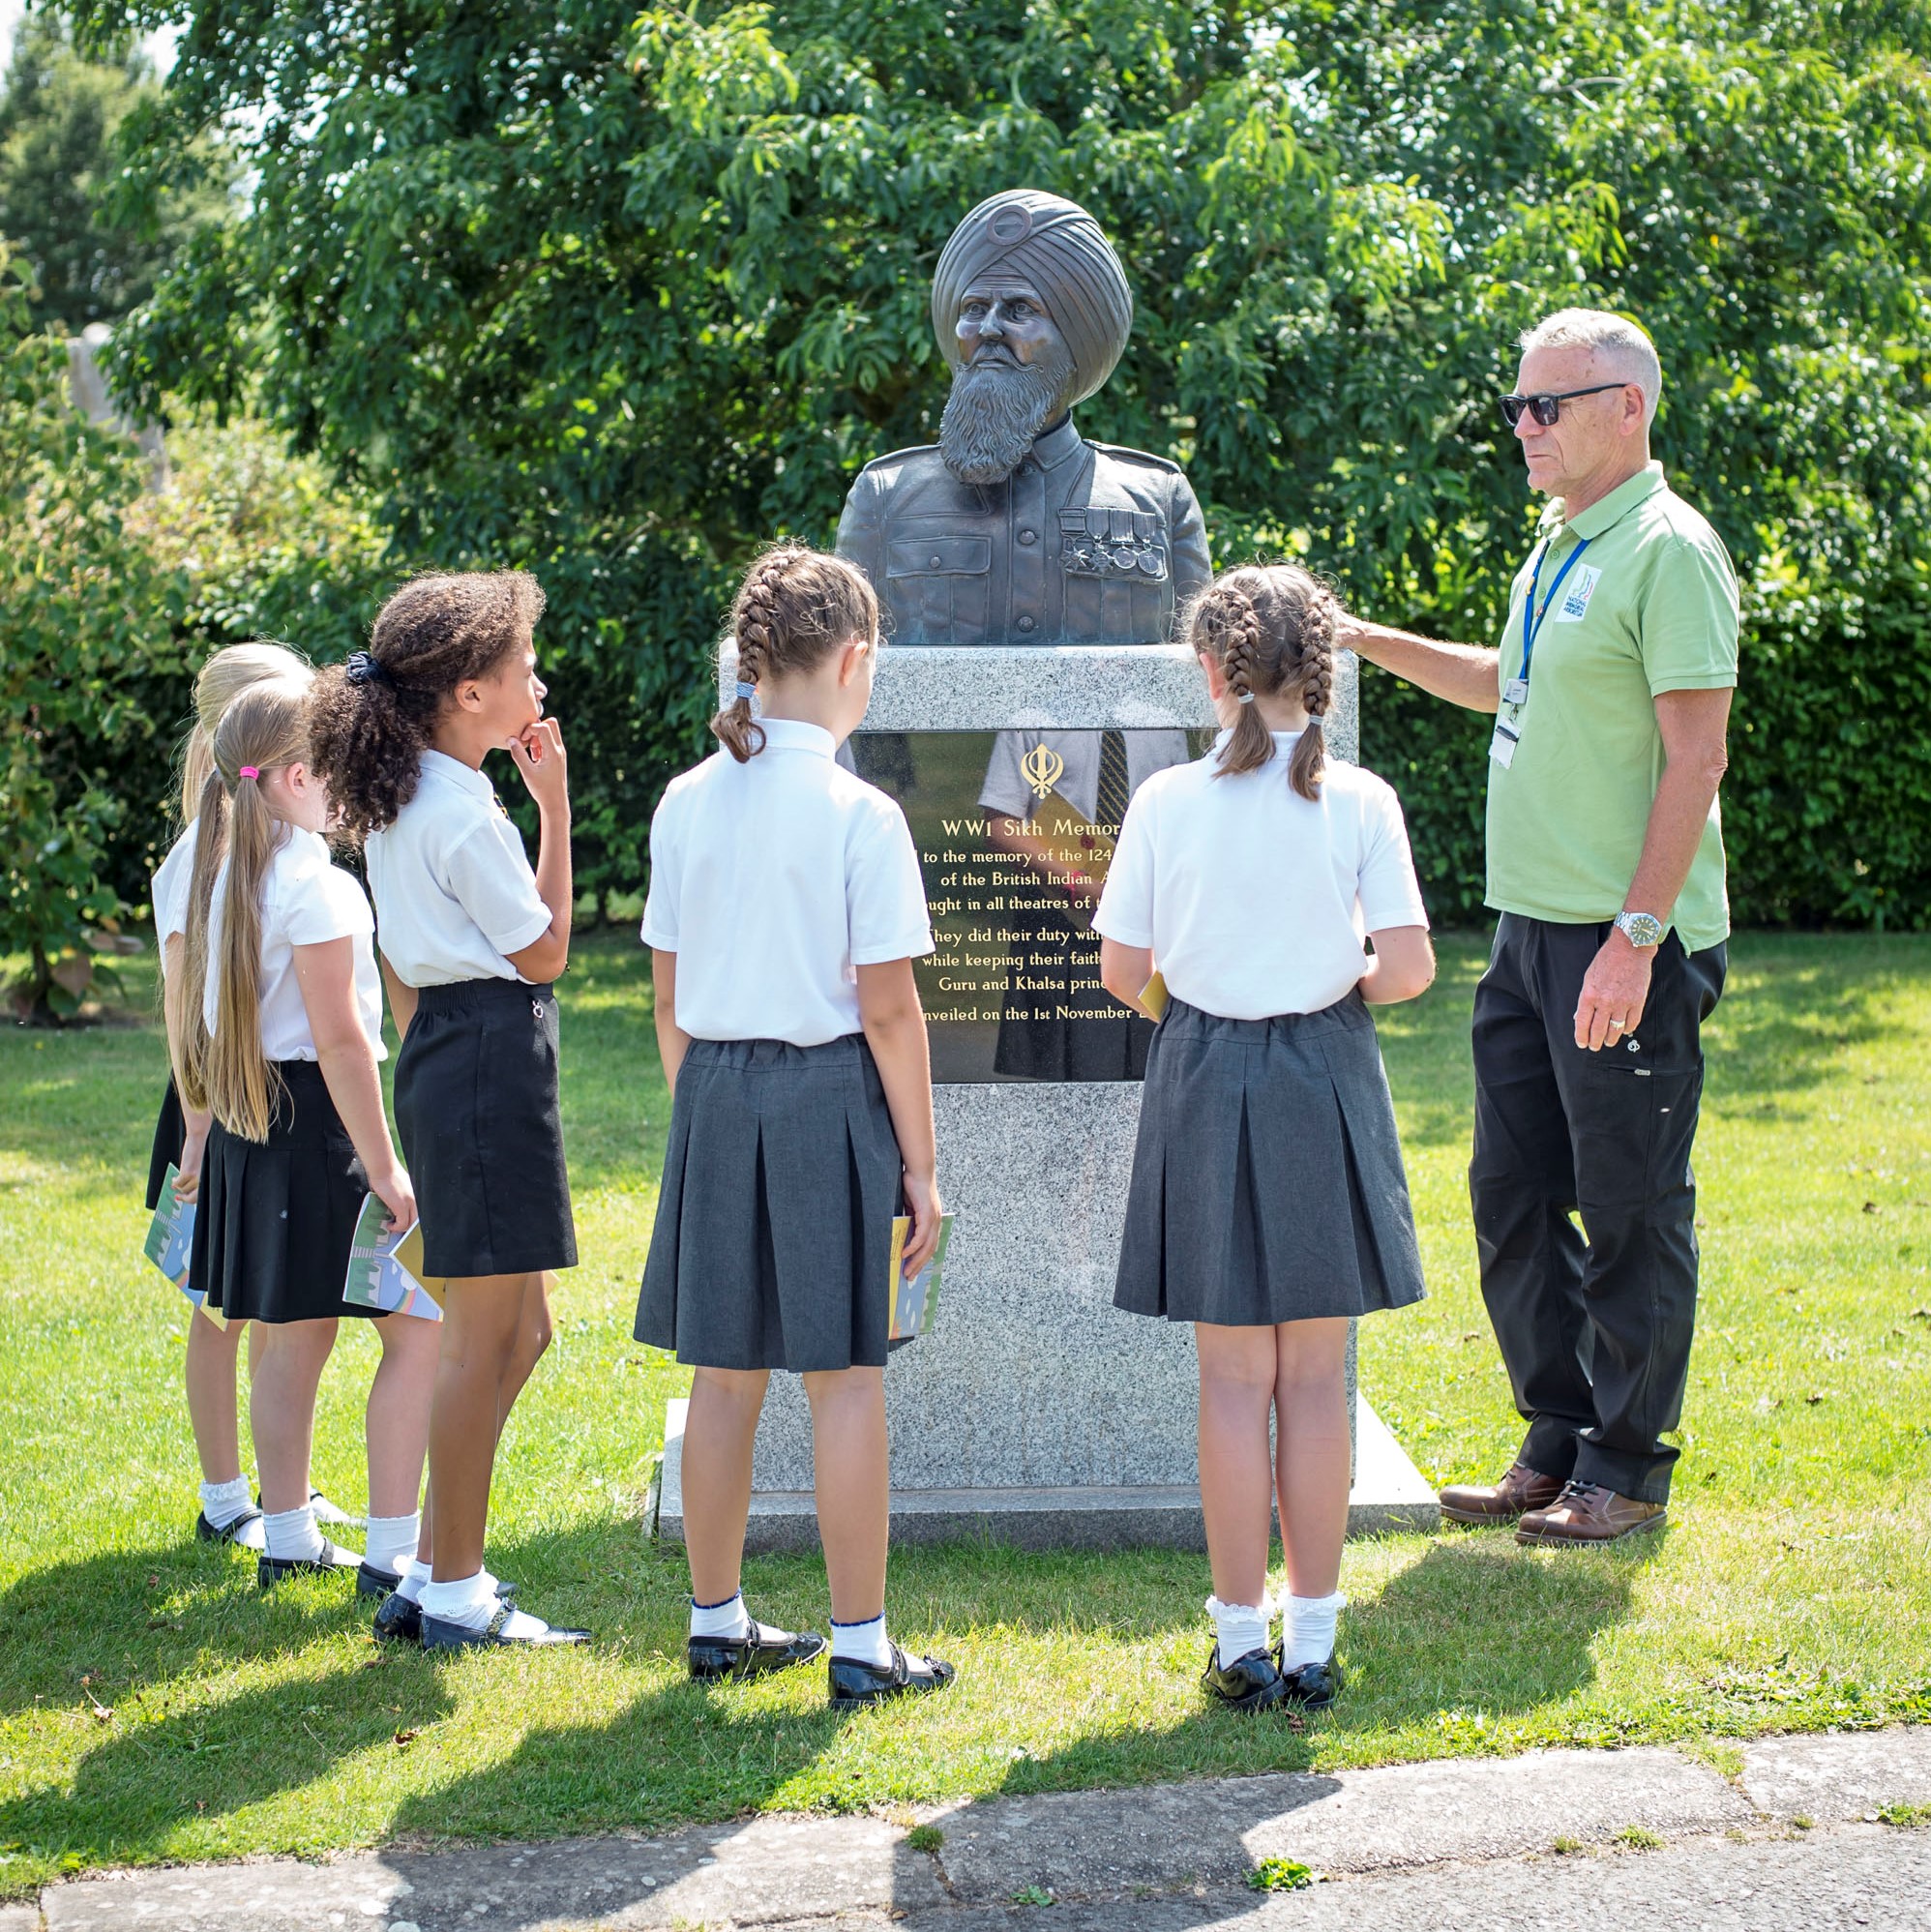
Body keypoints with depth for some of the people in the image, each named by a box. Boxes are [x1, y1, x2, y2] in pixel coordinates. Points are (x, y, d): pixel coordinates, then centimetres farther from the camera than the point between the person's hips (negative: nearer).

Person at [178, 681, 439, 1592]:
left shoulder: (225, 877, 9)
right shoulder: (315, 885, -17)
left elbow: (209, 1014, 14)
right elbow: (339, 1039, -19)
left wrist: (211, 1130, 21)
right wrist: (383, 1166, -16)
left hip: (246, 1121, 9)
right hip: (317, 1117, -9)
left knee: (294, 1338, 16)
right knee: (416, 1328, -3)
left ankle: (289, 1539, 24)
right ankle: (391, 1550, -4)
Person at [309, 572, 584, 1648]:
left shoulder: (399, 804, 13)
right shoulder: (468, 815, -17)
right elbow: (545, 952, -9)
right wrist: (556, 808, -8)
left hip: (441, 1047, 10)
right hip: (494, 1053, -10)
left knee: (521, 1325, 16)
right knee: (489, 1335, -3)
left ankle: (439, 1575, 20)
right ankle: (456, 1595, 5)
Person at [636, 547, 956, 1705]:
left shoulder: (688, 805, 3)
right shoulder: (861, 815, -12)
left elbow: (671, 999, 8)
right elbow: (889, 1010, -11)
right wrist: (921, 1161, -4)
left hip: (714, 1093, 5)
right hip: (830, 1091, -5)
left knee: (725, 1373, 13)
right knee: (845, 1376, 2)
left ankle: (719, 1622, 23)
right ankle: (860, 1646, 7)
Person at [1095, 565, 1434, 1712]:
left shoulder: (1170, 801, -6)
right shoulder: (1359, 801, -7)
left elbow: (1121, 967, -2)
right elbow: (1410, 967, -10)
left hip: (1207, 1079, 0)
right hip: (1325, 1082, 0)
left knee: (1236, 1378, 7)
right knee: (1316, 1378, 9)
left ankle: (1242, 1643, 12)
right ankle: (1314, 1639, 15)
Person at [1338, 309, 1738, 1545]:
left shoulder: (1669, 552, -13)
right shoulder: (1560, 547, 15)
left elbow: (1697, 757, -18)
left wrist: (1636, 936, -23)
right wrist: (1370, 642, 22)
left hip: (1627, 945, -9)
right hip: (1531, 928, 9)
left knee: (1630, 1211, 0)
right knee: (1515, 1199, 12)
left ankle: (1629, 1471, 11)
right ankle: (1559, 1446, 24)